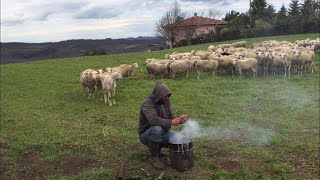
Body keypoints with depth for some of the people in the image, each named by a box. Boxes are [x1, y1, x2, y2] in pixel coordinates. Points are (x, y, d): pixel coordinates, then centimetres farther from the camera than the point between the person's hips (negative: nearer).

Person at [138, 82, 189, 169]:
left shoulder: (166, 101, -1)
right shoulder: (147, 104, -24)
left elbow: (170, 116, -1)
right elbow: (153, 120, -39)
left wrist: (179, 119, -22)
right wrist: (171, 122, -41)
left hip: (163, 132, 7)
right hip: (146, 135, -7)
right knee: (157, 130, -39)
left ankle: (157, 147, 14)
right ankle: (154, 157, -17)